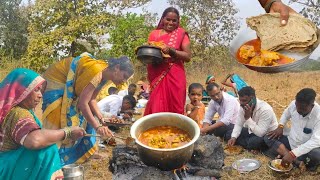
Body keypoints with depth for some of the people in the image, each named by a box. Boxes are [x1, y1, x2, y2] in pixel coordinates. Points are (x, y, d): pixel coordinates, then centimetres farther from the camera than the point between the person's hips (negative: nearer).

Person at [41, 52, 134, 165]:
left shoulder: (105, 75, 0)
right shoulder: (97, 71, -31)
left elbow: (91, 99, 2)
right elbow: (82, 103, -33)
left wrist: (101, 118, -10)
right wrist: (97, 127, -32)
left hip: (69, 88, 10)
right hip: (55, 83, -10)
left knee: (83, 118, 9)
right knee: (60, 125, -12)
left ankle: (80, 152, 19)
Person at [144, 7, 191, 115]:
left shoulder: (181, 34, 4)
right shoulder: (154, 34, 11)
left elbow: (188, 56, -3)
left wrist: (170, 50, -15)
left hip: (174, 78, -2)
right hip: (157, 78, 2)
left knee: (174, 109, 0)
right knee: (156, 109, -2)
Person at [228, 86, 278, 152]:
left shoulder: (265, 110, -30)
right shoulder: (244, 107, -10)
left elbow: (260, 133, -34)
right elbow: (238, 124, -3)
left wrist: (248, 118, -37)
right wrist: (233, 137, -19)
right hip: (252, 131, 7)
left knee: (254, 142, -38)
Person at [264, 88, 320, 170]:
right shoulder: (293, 104, -12)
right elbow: (286, 114, 13)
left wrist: (292, 154, -39)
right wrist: (280, 126, -5)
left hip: (308, 148, -6)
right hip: (291, 142, 6)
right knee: (268, 138, -15)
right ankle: (297, 160, -25)